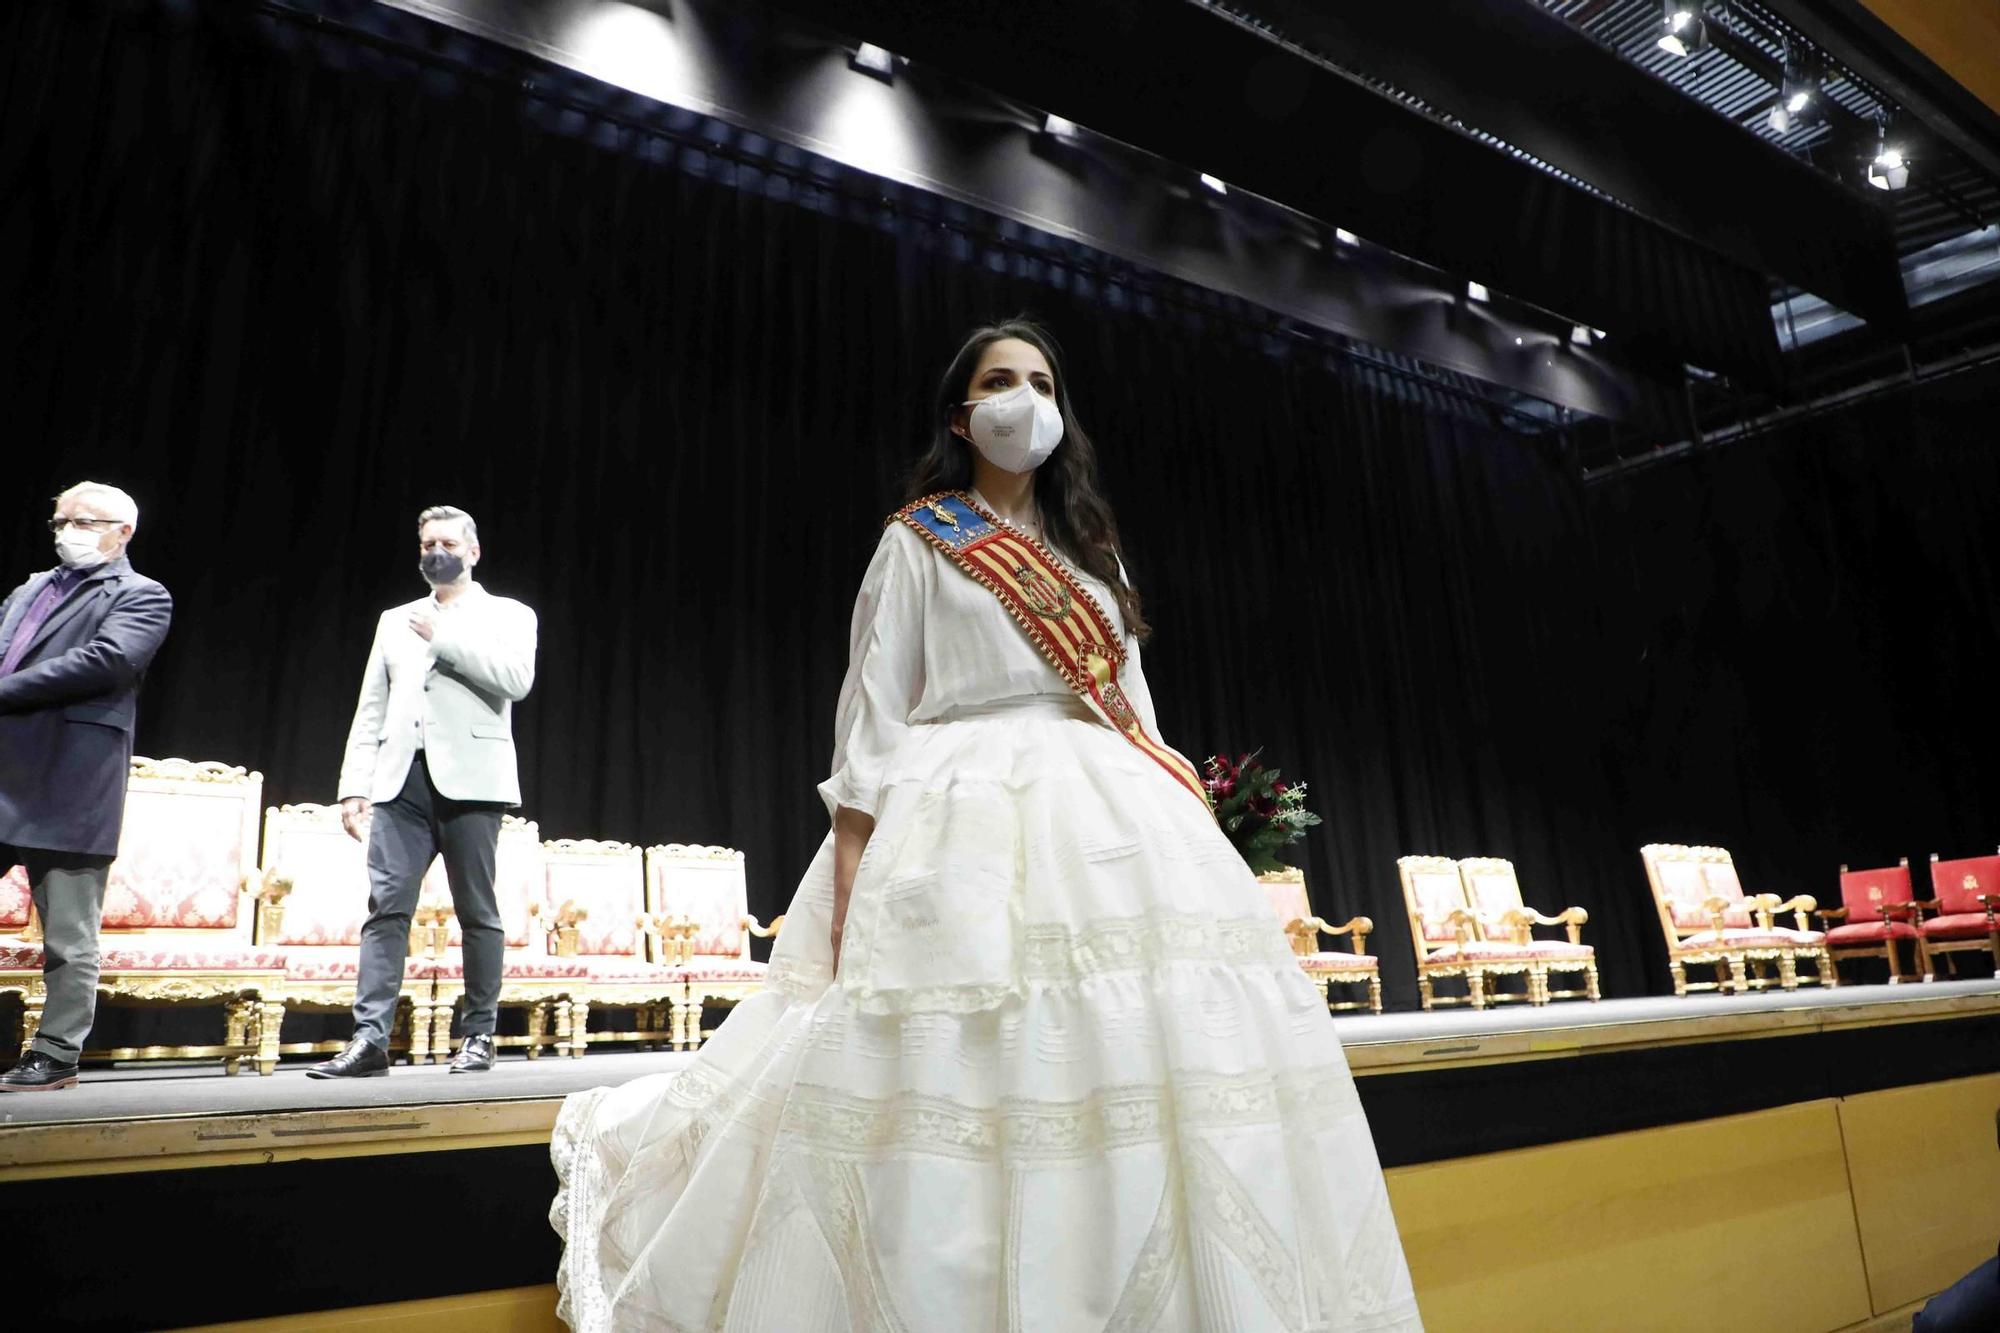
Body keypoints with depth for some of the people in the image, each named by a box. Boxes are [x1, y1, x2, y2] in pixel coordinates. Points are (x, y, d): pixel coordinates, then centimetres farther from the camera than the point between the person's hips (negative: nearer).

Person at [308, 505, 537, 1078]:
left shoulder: (508, 615, 10)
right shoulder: (395, 620, 22)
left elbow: (517, 677, -10)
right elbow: (370, 711, 17)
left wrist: (443, 637, -8)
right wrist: (354, 786, 7)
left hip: (469, 779, -3)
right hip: (402, 780, 4)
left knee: (477, 912, 0)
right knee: (386, 906, -6)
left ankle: (479, 1036, 9)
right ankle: (370, 1038, -6)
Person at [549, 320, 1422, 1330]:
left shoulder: (1089, 551, 22)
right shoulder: (918, 539, 7)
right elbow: (873, 711, -1)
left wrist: (1171, 828, 10)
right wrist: (853, 878, -11)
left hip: (1114, 825, 5)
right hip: (973, 823, -5)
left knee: (1147, 1070, -3)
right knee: (960, 1082, -10)